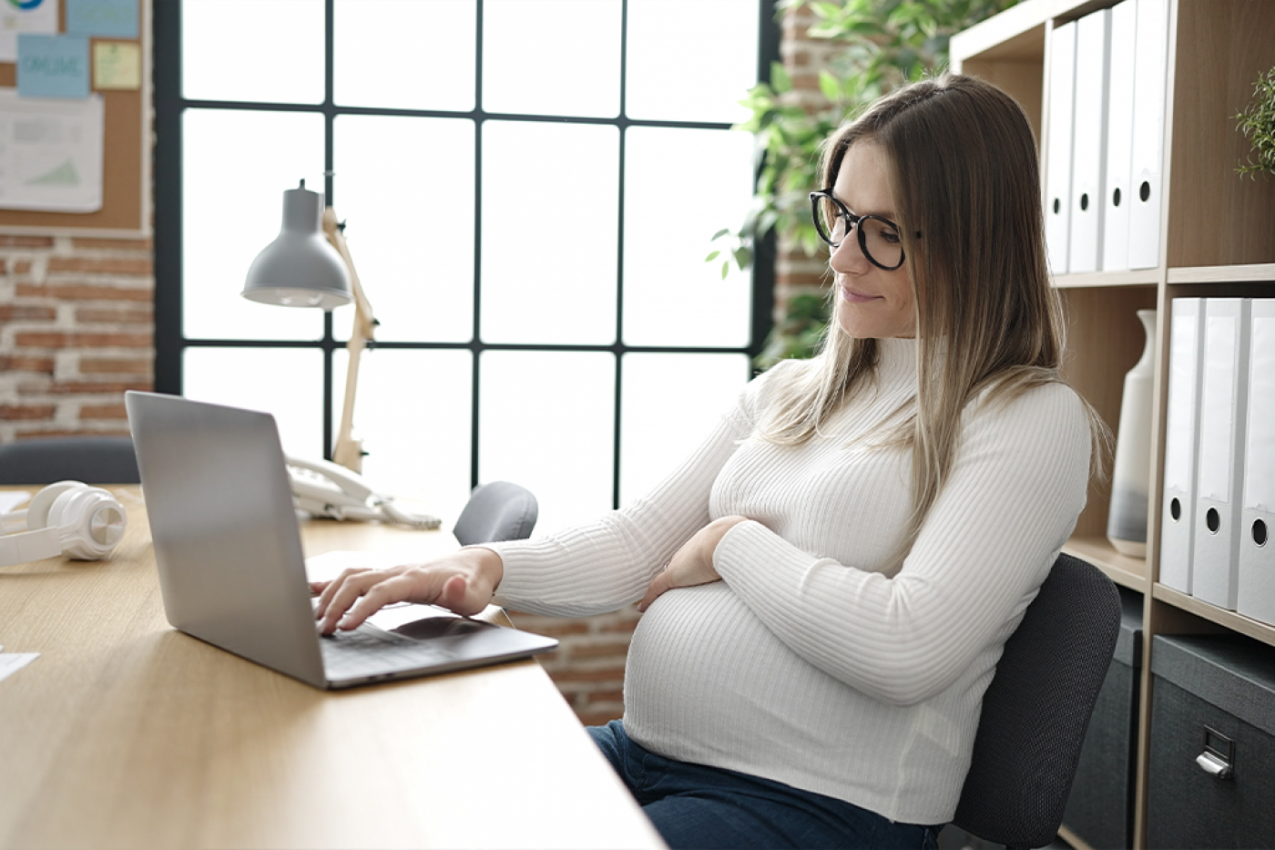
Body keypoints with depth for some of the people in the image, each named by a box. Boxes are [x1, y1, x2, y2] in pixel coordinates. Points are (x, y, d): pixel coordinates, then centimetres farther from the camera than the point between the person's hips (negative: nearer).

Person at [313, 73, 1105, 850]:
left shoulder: (1034, 421, -7)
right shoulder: (788, 392, 15)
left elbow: (908, 650, -19)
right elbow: (640, 542, 9)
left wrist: (735, 545, -8)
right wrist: (486, 567, -8)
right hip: (641, 750, 7)